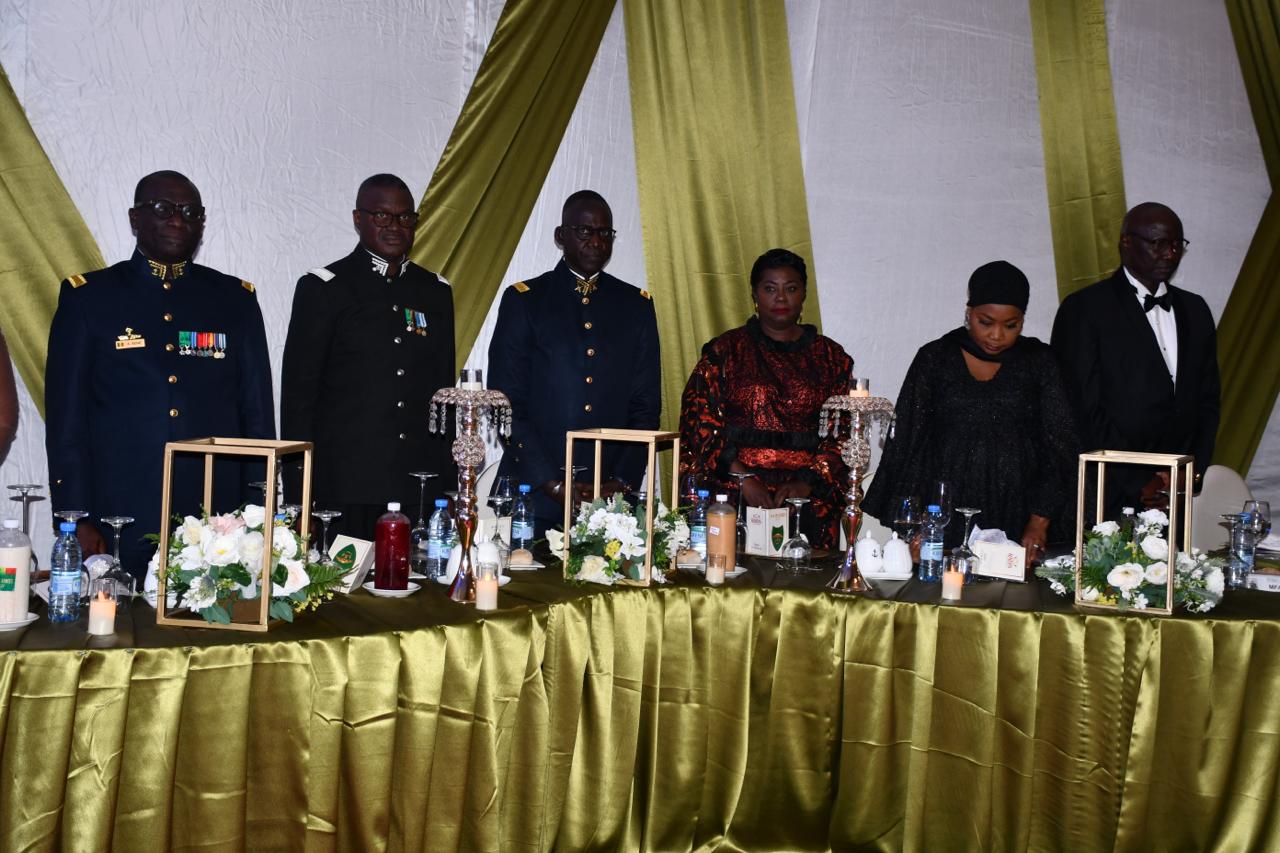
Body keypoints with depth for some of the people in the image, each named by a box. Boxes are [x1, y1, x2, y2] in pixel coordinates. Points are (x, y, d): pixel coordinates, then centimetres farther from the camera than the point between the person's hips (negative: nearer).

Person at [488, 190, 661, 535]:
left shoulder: (636, 304, 11)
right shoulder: (523, 300, 3)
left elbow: (647, 404, 8)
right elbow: (505, 402, -3)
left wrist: (624, 480, -5)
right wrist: (550, 482, -11)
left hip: (613, 496, 2)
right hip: (534, 494, -2)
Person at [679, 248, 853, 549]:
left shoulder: (830, 356, 10)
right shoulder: (725, 350, 6)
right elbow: (699, 419, -2)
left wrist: (808, 482, -9)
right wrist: (742, 477, -12)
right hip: (736, 498, -1)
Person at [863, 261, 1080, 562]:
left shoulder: (1038, 362, 5)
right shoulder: (935, 358, 4)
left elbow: (1059, 447, 1)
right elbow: (907, 443, 2)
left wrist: (1039, 524, -10)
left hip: (1016, 519, 1)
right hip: (947, 520, 0)